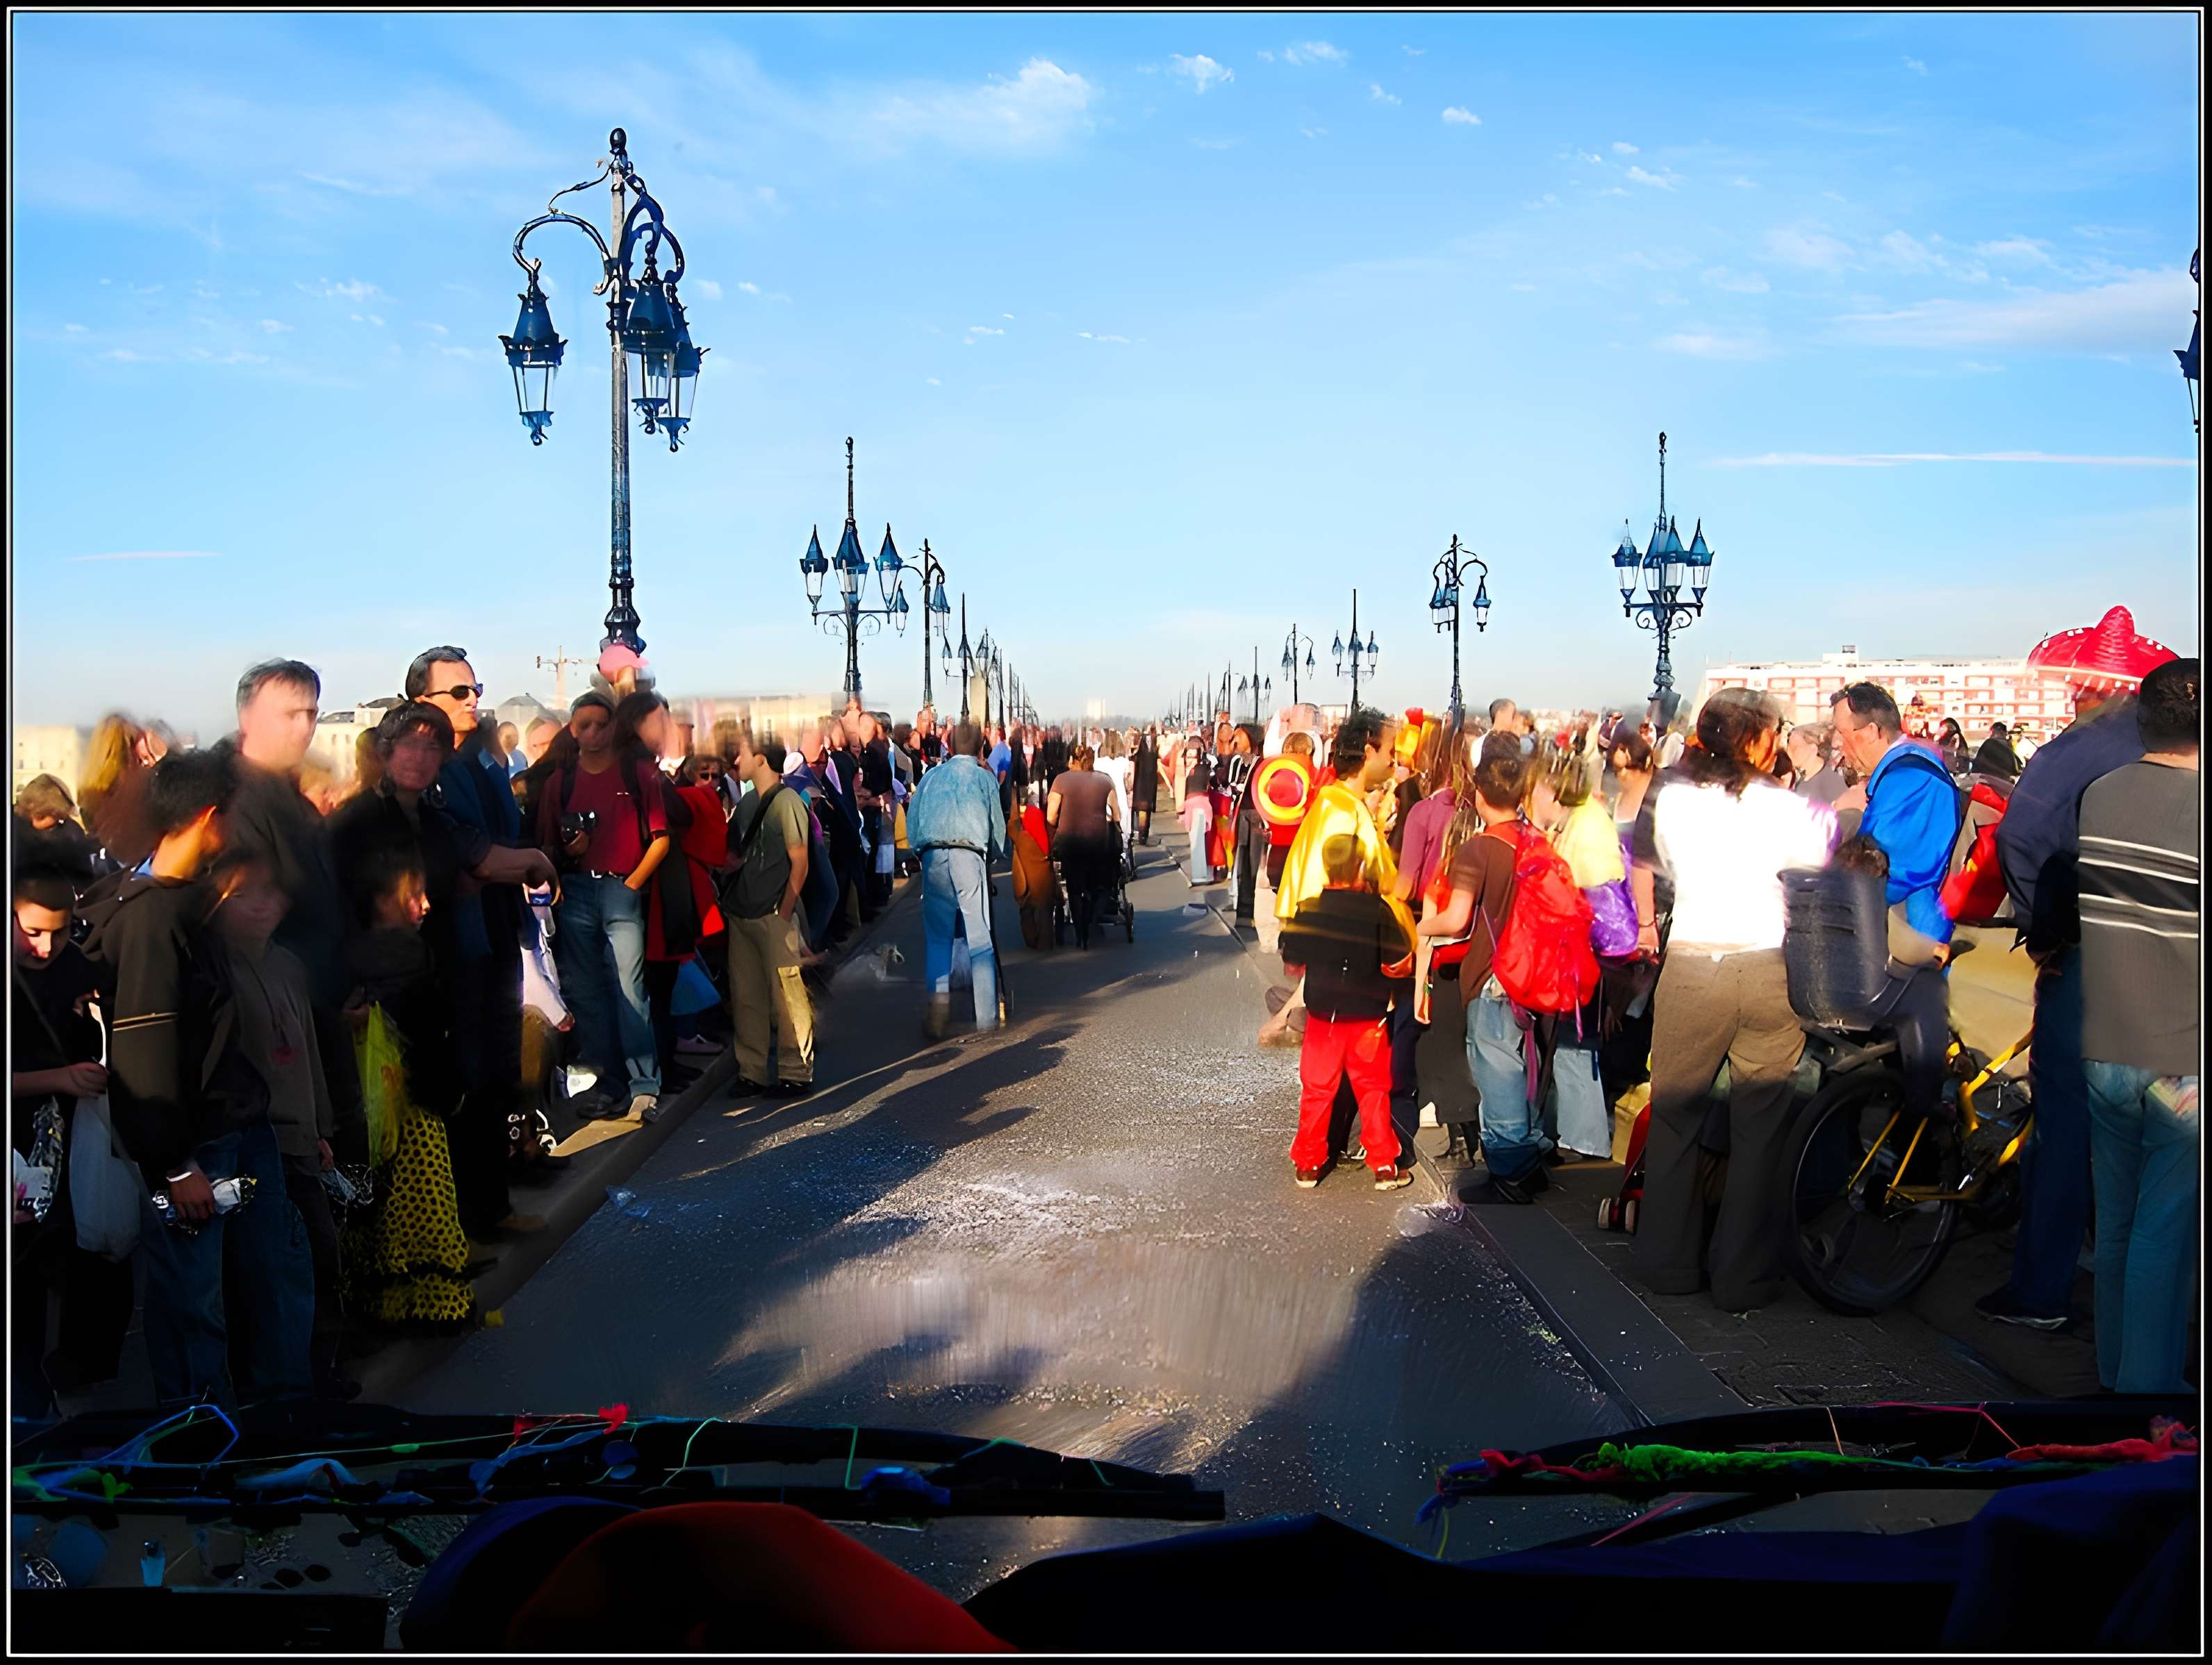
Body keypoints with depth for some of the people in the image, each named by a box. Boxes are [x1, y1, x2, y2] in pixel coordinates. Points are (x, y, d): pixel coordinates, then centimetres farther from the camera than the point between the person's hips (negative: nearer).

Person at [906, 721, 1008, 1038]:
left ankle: (938, 1014, 3)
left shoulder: (931, 776, 16)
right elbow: (998, 828, 11)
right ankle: (986, 1018, 0)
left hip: (932, 857, 3)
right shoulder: (984, 778, 10)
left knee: (936, 937, 10)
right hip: (969, 856, -3)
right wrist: (993, 858, 26)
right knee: (980, 938, 1)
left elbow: (911, 823, 14)